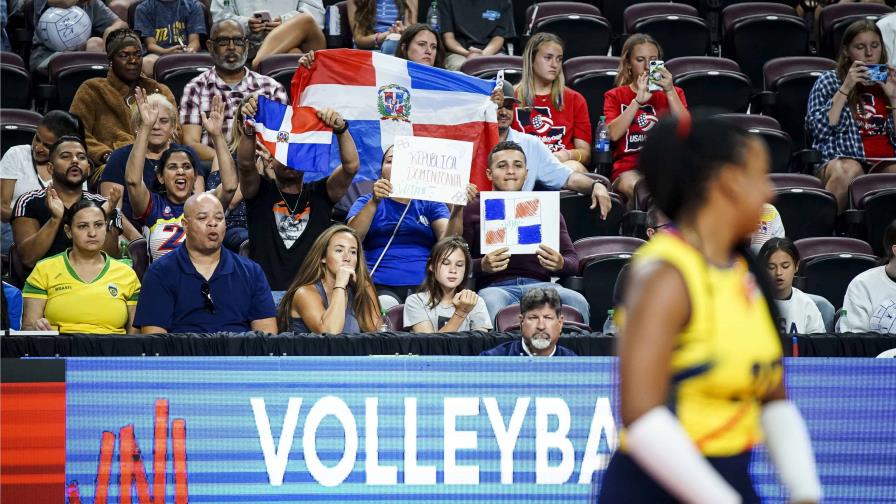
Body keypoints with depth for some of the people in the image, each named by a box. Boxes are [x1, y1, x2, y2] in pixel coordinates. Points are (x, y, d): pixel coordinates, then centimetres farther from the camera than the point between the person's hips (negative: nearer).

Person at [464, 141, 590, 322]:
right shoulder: (473, 210, 16)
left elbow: (573, 260, 19)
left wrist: (561, 264, -6)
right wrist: (481, 266, -16)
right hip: (495, 285, -3)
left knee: (577, 301, -31)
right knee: (492, 304, -41)